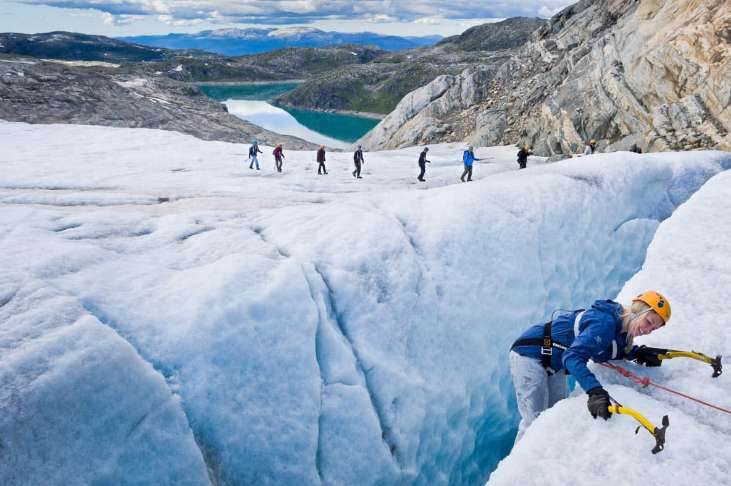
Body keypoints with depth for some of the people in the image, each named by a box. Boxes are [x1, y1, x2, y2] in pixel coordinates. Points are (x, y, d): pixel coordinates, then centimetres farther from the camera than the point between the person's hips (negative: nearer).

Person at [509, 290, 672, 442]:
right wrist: (595, 390, -50)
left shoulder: (621, 329, -2)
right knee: (534, 420, -9)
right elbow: (573, 356, -39)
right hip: (529, 354, -9)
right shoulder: (605, 322, -30)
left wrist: (639, 353, -4)